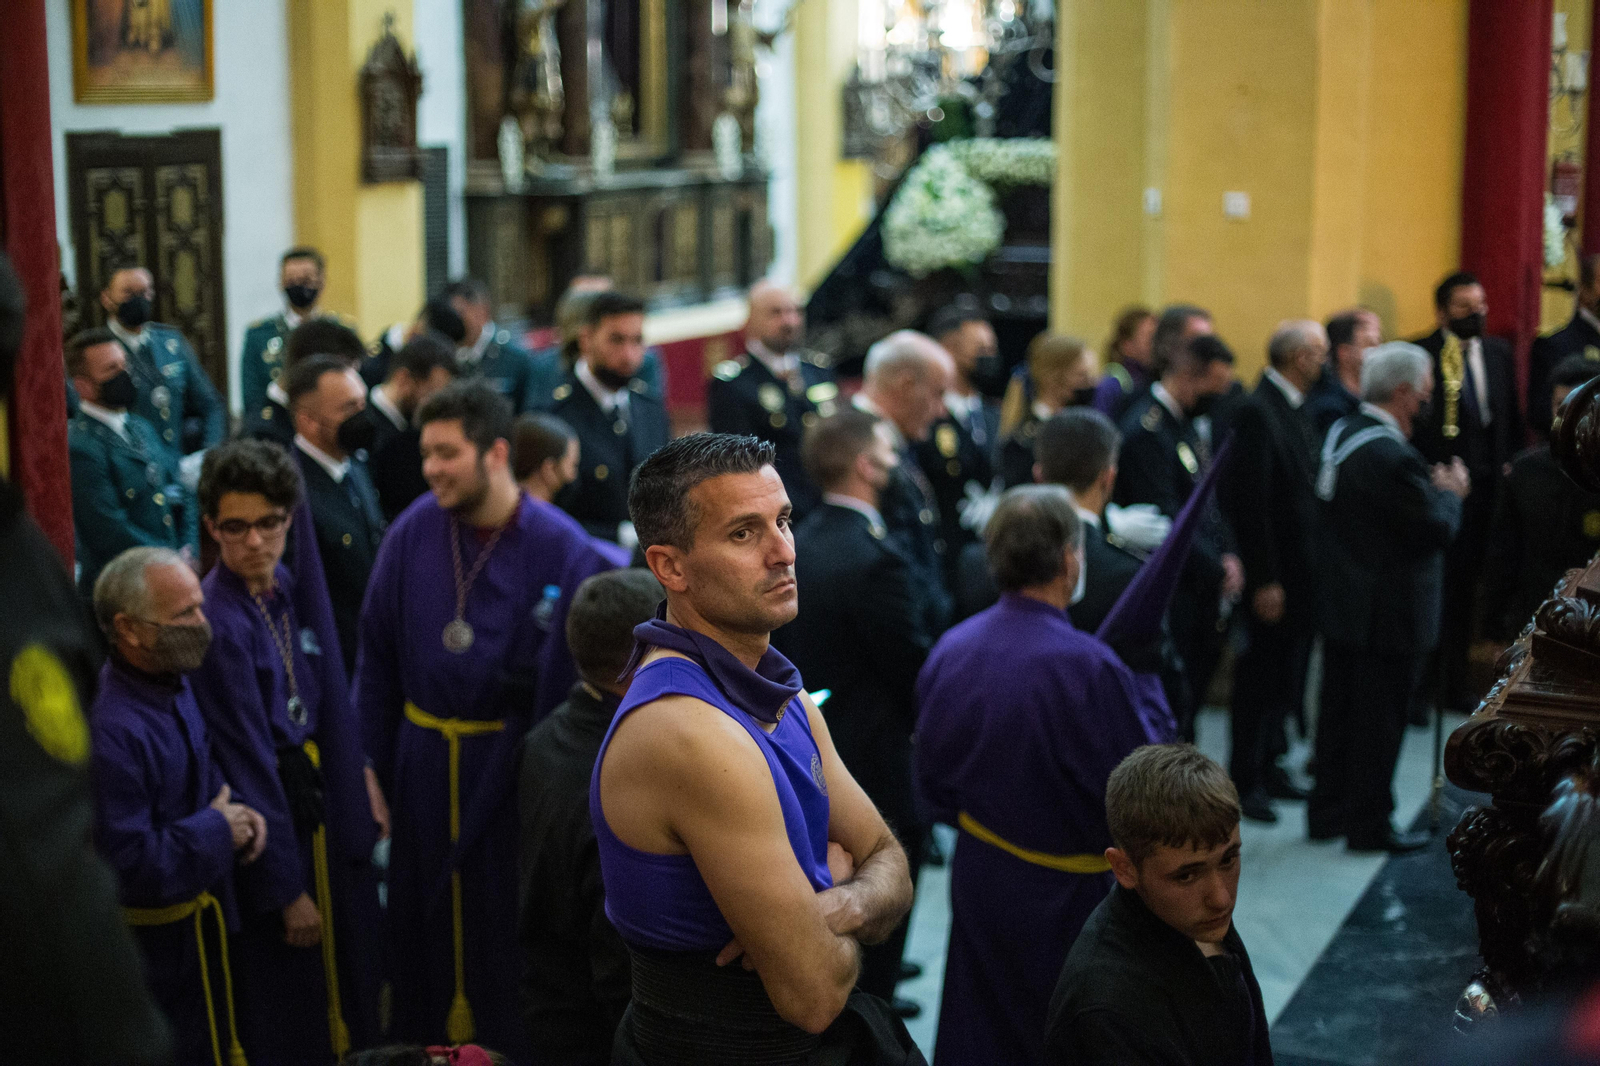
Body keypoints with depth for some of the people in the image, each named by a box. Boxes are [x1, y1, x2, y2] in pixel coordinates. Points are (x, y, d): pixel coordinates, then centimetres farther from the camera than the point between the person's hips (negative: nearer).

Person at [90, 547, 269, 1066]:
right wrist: (216, 829, -21)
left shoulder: (174, 682, 0)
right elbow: (128, 864, -31)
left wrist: (238, 809, -3)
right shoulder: (109, 731, -32)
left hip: (203, 919, 9)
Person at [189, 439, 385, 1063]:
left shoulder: (294, 591, 0)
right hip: (269, 820, -7)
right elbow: (247, 764, -20)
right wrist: (286, 889, -15)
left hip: (325, 801, 8)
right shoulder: (219, 622, -23)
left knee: (349, 964, 21)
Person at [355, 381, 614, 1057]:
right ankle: (422, 1042, 32)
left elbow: (573, 681, -10)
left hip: (513, 765, -3)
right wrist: (373, 767, 2)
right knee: (422, 922, 14)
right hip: (423, 760, 3)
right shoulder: (412, 533, -3)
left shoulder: (560, 549, -12)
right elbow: (377, 659, 5)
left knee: (507, 925, 6)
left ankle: (515, 1048, 24)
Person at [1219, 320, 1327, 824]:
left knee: (1284, 673, 15)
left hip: (1300, 569, 9)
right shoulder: (1257, 412, -18)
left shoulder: (1294, 408, 11)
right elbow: (1248, 502, -21)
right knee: (1260, 674, 0)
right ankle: (1245, 781, 9)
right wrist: (1264, 581, -21)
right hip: (1273, 573, -9)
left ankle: (1267, 767, 27)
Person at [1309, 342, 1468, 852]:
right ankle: (1368, 825, 13)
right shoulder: (1392, 456, -25)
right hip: (1388, 613, -9)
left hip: (1339, 604, 9)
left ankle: (1327, 810, 28)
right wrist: (1449, 493, -4)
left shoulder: (1339, 433, 4)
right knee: (1379, 719, 3)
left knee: (1338, 710, 17)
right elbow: (1436, 528, -22)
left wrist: (1431, 489, 6)